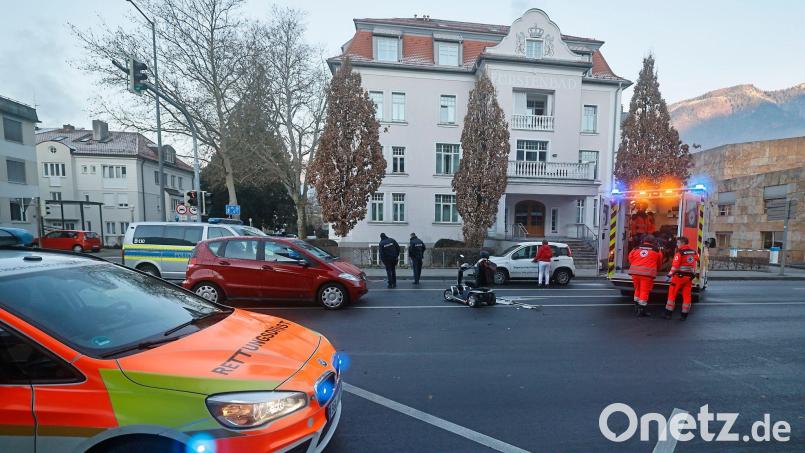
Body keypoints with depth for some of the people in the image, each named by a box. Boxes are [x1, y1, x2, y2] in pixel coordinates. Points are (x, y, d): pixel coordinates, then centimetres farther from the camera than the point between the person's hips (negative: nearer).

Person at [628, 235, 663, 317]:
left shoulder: (635, 249, 11)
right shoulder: (656, 251, 8)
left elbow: (630, 260, 16)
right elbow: (659, 264, 20)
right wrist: (655, 269, 41)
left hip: (635, 272, 3)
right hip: (647, 273, -3)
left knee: (637, 289, 20)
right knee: (644, 291, 1)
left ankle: (636, 306, 28)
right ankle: (641, 310, 1)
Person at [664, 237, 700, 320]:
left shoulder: (679, 252, -11)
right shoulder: (694, 252, 7)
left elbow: (675, 265, -14)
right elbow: (695, 264, 16)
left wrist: (670, 275, -7)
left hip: (680, 276, -6)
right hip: (690, 277, 6)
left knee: (672, 294, 2)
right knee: (687, 295, 9)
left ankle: (668, 313, 4)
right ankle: (684, 315, 12)